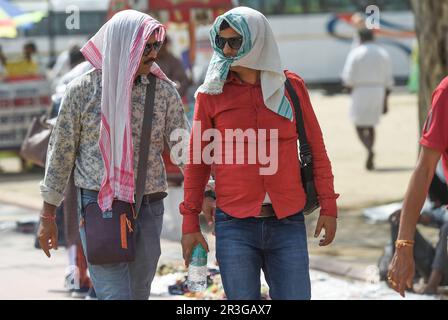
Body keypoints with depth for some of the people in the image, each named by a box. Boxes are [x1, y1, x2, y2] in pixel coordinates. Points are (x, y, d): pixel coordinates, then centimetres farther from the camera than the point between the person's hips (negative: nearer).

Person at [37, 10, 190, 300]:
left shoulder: (164, 90, 3)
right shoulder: (83, 90, -3)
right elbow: (61, 153, 4)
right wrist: (48, 215, 6)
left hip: (149, 209, 3)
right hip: (98, 208, -3)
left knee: (139, 294, 8)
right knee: (115, 295, -13)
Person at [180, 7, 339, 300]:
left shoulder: (291, 86, 4)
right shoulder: (211, 94, 2)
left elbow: (315, 148, 9)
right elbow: (197, 161, 5)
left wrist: (328, 207, 5)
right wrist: (190, 222, 2)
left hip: (288, 223, 1)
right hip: (235, 227, -1)